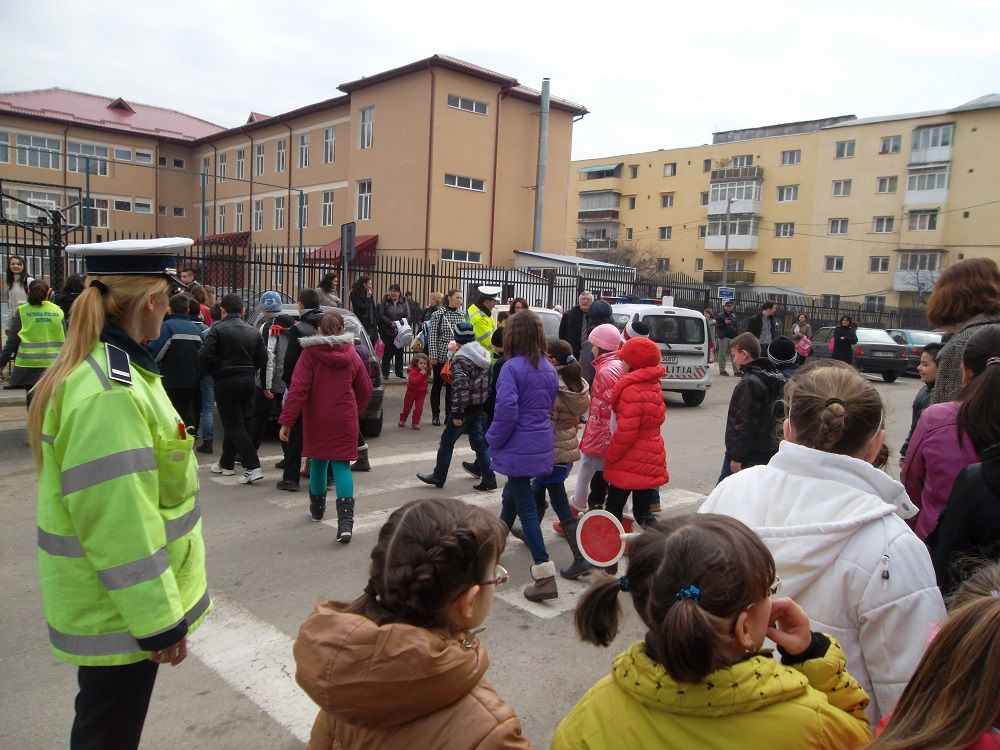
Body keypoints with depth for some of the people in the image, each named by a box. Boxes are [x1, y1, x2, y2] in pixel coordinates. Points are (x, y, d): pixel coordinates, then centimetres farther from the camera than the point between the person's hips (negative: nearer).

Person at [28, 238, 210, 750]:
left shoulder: (104, 368, 5)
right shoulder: (107, 393, -28)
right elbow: (118, 523, -27)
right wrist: (159, 620, -19)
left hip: (114, 600, 9)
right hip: (119, 610, -9)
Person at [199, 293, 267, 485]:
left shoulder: (218, 329, -8)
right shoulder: (253, 331, 8)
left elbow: (204, 356, -16)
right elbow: (263, 359, 5)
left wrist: (209, 372, 3)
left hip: (226, 382, -6)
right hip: (248, 381, 6)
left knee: (234, 425, -4)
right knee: (238, 423, 17)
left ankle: (252, 467, -14)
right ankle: (227, 464, 29)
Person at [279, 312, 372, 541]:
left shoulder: (310, 354, -8)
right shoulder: (352, 355, 2)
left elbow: (298, 389, -14)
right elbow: (365, 390, 10)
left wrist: (286, 421, -12)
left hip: (316, 419, -1)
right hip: (345, 419, 1)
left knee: (318, 461, 18)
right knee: (341, 465, -1)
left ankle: (317, 508, 37)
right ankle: (345, 520, -16)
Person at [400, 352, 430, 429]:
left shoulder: (426, 372, 1)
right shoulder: (413, 371, -22)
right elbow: (414, 381, -38)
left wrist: (425, 390, 11)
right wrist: (421, 374, -43)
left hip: (421, 394, 4)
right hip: (411, 392, -4)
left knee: (419, 409, -4)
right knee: (407, 408, 12)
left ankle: (416, 423, 6)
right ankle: (402, 421, 31)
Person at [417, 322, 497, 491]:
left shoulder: (461, 359, -18)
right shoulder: (484, 355, 8)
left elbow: (460, 388, -23)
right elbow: (488, 383, 12)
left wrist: (457, 413, -20)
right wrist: (482, 404, 17)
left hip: (466, 407, -8)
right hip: (479, 407, 8)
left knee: (447, 441, 6)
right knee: (479, 442, 12)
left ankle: (438, 476, 17)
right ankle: (488, 479, 11)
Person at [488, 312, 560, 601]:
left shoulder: (512, 368, -16)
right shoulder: (549, 368, 7)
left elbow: (506, 412, -23)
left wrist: (493, 442, -8)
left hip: (519, 446, -8)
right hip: (542, 444, 8)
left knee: (525, 506, -2)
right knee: (511, 493, 26)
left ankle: (544, 574, -5)